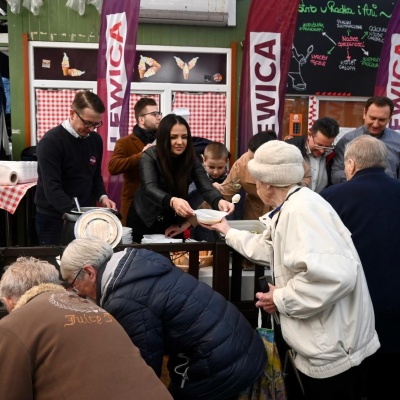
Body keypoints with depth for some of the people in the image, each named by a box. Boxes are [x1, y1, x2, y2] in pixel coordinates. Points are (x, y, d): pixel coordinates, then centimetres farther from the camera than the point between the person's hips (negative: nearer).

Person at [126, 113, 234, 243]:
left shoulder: (191, 159, -10)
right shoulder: (150, 156, -19)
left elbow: (206, 187, -21)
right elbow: (150, 189, -33)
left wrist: (219, 201, -44)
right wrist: (172, 201, -54)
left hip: (173, 223, 3)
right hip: (144, 221, -3)